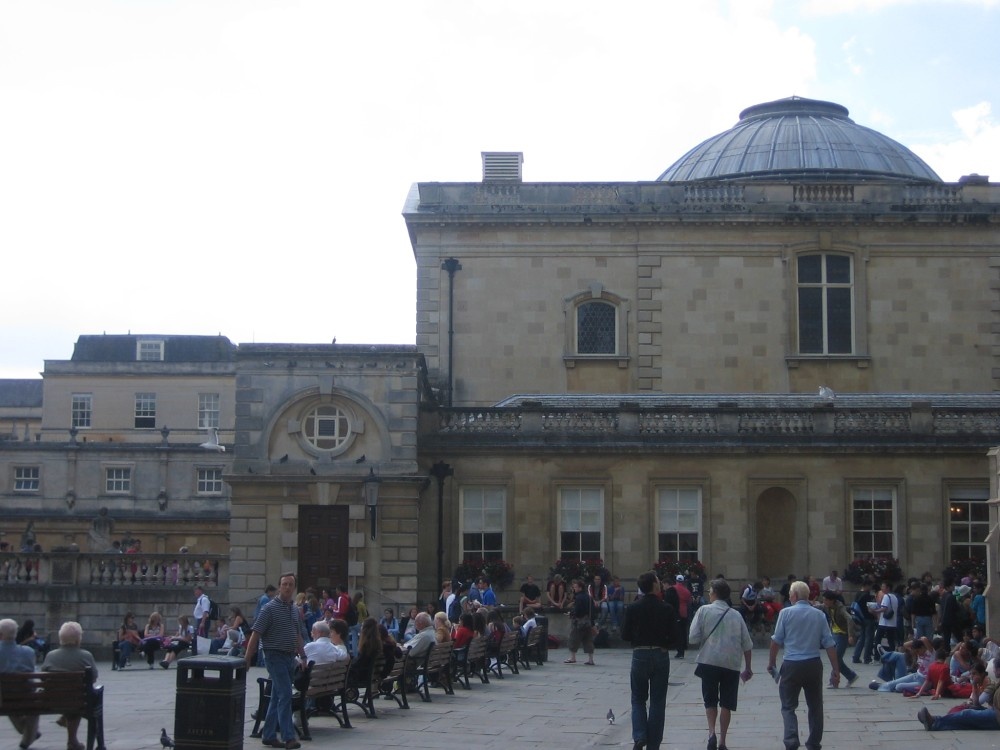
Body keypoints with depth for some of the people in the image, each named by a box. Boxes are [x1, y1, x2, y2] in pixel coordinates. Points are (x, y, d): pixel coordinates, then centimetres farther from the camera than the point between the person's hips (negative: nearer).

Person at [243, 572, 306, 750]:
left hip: (290, 657, 7)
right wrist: (247, 659, -15)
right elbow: (255, 634, -11)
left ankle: (269, 735, 17)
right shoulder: (270, 608, -9)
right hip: (276, 656, -7)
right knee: (285, 695, -13)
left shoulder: (294, 609, 13)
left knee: (277, 697, 11)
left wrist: (303, 656, 17)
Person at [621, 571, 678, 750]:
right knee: (657, 702, 8)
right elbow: (674, 636, -6)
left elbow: (625, 634, -3)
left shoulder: (632, 608, -6)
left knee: (638, 699, 14)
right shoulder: (667, 609, -6)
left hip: (640, 656, 0)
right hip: (661, 656, 0)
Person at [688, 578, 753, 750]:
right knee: (726, 704, 11)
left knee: (710, 700, 12)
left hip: (709, 662, -2)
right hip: (732, 664, 2)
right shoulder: (736, 615, 8)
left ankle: (712, 733, -9)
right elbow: (747, 644, 9)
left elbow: (693, 638, -7)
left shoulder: (704, 610, -1)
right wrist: (748, 668, 19)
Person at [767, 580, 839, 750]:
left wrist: (771, 662, 10)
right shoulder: (819, 615, 3)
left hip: (792, 665, -3)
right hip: (813, 665, 3)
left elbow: (776, 641, -3)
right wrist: (836, 670, 5)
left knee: (788, 706, 5)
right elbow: (829, 644, 1)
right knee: (815, 706, 16)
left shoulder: (786, 613, -5)